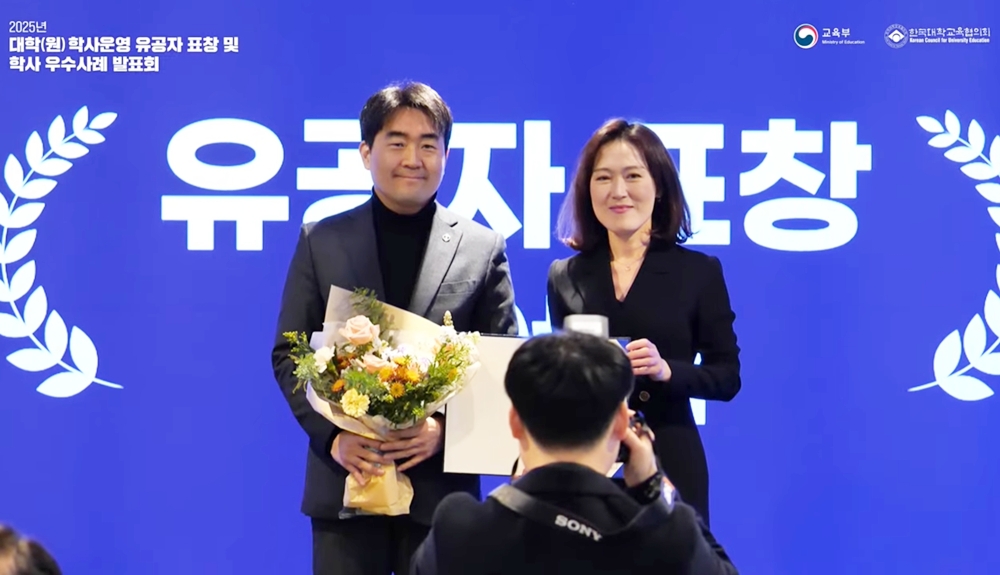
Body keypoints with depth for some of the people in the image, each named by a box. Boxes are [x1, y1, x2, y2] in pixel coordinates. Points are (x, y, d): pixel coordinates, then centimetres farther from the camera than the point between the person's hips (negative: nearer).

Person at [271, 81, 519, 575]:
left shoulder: (483, 249, 4)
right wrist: (332, 435, -10)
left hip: (440, 482, 0)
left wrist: (444, 429, -12)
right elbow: (288, 354, 5)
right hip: (345, 478, 1)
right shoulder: (321, 241, 6)